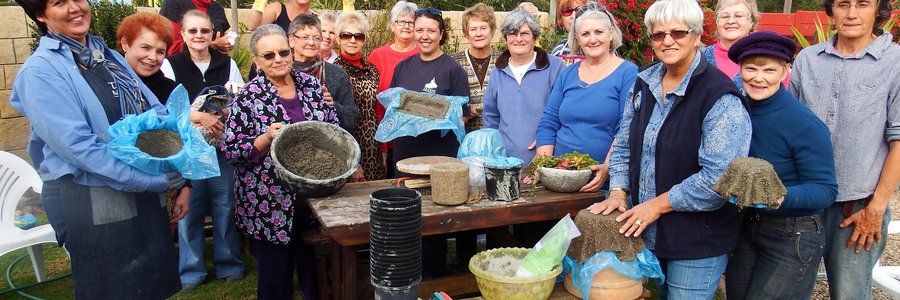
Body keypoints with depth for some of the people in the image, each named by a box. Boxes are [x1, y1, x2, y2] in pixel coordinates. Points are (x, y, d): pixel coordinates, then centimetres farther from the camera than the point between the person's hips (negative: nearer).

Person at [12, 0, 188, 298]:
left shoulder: (110, 57, 11)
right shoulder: (40, 71, -10)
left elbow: (155, 111, 8)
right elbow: (76, 144, -19)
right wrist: (153, 179, -22)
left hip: (145, 193, 7)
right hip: (90, 200, -6)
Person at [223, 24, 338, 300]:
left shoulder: (311, 84, 3)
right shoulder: (248, 97, -9)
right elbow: (232, 151, -10)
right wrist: (268, 138, -25)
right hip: (269, 203, -4)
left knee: (314, 269, 17)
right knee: (275, 278, 9)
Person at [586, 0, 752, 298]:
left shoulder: (720, 97, -18)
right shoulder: (644, 83, 4)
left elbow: (719, 177, -24)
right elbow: (624, 145, 11)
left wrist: (658, 204, -19)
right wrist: (617, 192, -3)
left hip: (698, 240, -6)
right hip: (644, 230, 7)